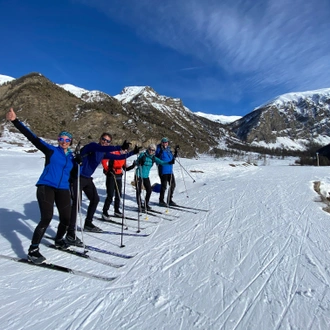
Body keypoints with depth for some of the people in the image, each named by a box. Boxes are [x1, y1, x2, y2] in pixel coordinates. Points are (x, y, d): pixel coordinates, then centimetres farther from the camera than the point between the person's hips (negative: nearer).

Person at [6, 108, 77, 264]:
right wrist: (15, 121, -14)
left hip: (63, 190, 4)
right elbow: (32, 137, -6)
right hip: (45, 187, -4)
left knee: (66, 219, 4)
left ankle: (58, 240, 34)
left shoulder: (72, 157, 14)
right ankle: (33, 250, 1)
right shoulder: (51, 150, 3)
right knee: (46, 218, -16)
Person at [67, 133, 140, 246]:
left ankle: (88, 224, 32)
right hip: (77, 177, -9)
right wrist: (120, 147, -42)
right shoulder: (92, 145, -14)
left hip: (87, 178, 9)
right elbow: (103, 148, -35)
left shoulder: (104, 153, 8)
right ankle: (70, 233, -12)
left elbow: (118, 157, 13)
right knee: (77, 202, -16)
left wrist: (132, 152, 9)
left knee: (95, 199, 15)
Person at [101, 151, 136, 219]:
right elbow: (104, 161, -15)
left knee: (118, 195, 13)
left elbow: (125, 167, 13)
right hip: (111, 176, -7)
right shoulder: (113, 152, -10)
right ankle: (104, 212, 1)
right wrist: (107, 170, -19)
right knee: (110, 195, -8)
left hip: (119, 176, 7)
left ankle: (116, 211, 27)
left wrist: (132, 166, -3)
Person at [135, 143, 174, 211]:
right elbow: (137, 162, -18)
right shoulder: (143, 155, -11)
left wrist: (169, 162, -20)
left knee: (149, 190, 2)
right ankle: (140, 205, 10)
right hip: (139, 175, -5)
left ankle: (146, 205, 20)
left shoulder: (153, 158, 2)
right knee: (139, 191, -4)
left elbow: (161, 162, -5)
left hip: (146, 176, 5)